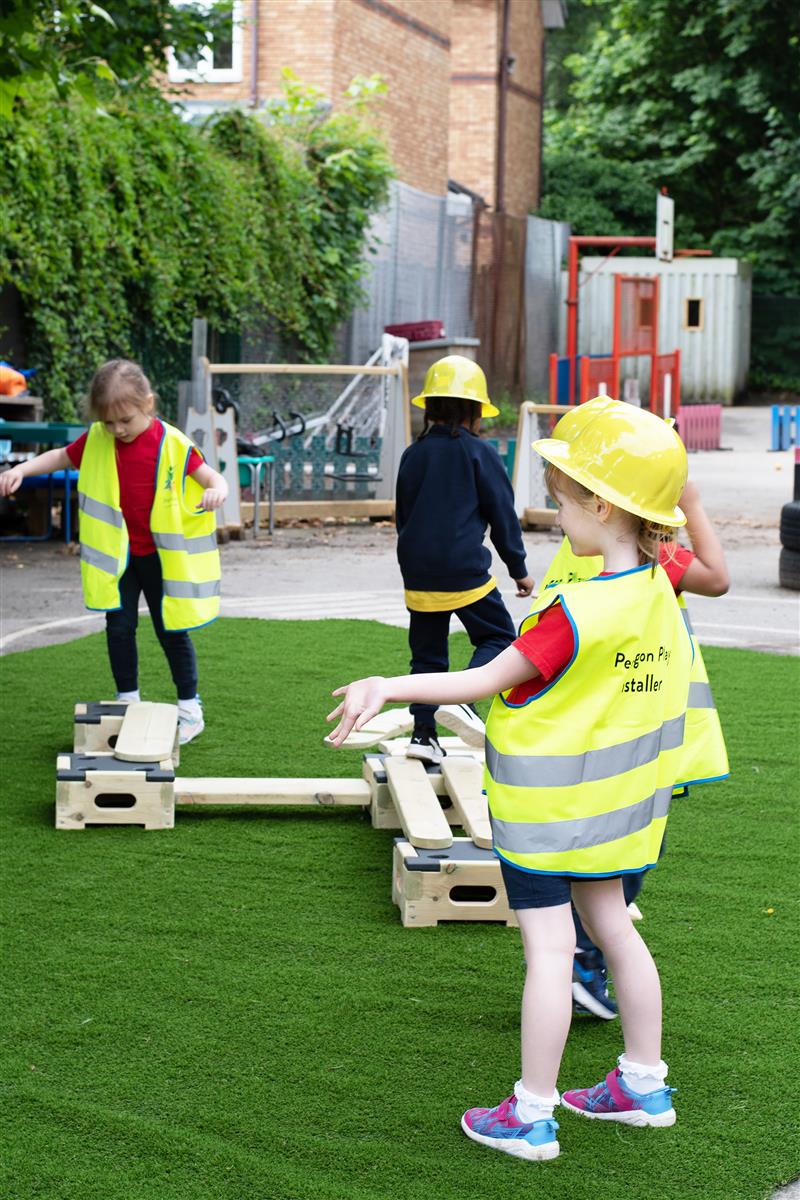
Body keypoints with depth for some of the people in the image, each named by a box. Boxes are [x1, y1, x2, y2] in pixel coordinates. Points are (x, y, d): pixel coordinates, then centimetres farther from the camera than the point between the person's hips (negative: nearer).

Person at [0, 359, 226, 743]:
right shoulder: (97, 440, -5)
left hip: (161, 556, -3)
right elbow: (62, 457, 11)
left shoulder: (172, 444, -16)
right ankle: (128, 703, 20)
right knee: (119, 628, 5)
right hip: (117, 554, 3)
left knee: (172, 632, 5)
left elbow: (212, 477, -13)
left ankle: (189, 709, 18)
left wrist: (217, 490, -37)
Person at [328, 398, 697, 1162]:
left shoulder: (576, 611, -27)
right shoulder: (659, 597, -3)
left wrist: (388, 688, -17)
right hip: (613, 801, 8)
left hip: (546, 808, -8)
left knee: (549, 947, -2)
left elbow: (488, 681, -21)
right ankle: (643, 1086, 30)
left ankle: (531, 1117, 8)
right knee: (610, 926, 19)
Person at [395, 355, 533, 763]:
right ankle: (461, 701, -13)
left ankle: (423, 733, 10)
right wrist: (519, 570, 8)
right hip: (465, 571, -5)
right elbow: (503, 517, -2)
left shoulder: (413, 455, 9)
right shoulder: (480, 454, -5)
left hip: (418, 573, 5)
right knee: (498, 637, 9)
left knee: (427, 652, 14)